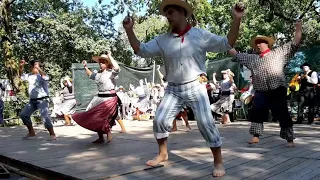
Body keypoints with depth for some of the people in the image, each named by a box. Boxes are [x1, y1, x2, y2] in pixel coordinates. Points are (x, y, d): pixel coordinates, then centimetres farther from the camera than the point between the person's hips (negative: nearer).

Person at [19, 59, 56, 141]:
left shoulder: (41, 76, -13)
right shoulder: (29, 75, 9)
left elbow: (46, 77, -34)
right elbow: (21, 76, 20)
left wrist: (38, 68, -40)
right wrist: (21, 66, 4)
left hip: (42, 100, -8)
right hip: (32, 100, 8)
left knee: (45, 116, -21)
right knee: (23, 115, 9)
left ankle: (52, 134, -10)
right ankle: (31, 133, 22)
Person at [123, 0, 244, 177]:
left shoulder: (201, 35, -1)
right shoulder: (162, 40, 5)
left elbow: (227, 44, -3)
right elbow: (141, 50, 1)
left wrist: (236, 19, -14)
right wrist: (129, 30, -9)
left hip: (195, 87, -3)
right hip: (173, 89, 4)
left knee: (206, 124, -8)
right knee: (159, 121, 1)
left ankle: (218, 162, 8)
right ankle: (162, 154, 25)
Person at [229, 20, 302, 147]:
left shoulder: (279, 53, 6)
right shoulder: (252, 58, 16)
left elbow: (294, 44, 2)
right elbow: (236, 55, 20)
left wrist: (298, 29, -8)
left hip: (277, 91, -4)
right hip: (260, 92, 4)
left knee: (283, 115, 1)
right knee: (256, 114, 7)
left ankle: (290, 139, 11)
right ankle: (256, 136, 20)